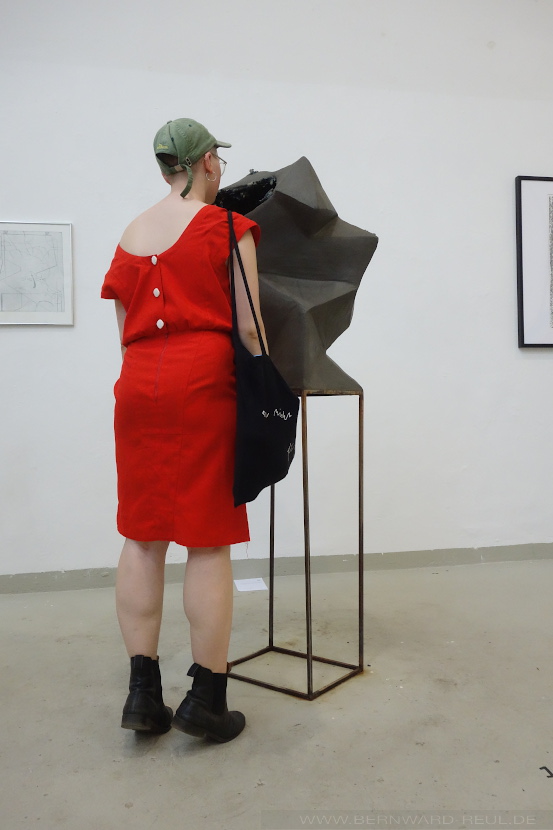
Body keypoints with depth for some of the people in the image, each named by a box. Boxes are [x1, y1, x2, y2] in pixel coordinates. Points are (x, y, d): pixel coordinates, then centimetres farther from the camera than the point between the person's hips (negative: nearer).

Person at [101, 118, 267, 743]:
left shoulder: (132, 234, 16)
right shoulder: (227, 227, -1)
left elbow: (124, 330, 16)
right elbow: (249, 327, -5)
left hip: (137, 385, 6)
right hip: (201, 385, -5)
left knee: (142, 536, 8)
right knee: (209, 541, 0)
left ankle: (143, 692, 13)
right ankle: (206, 699, 8)